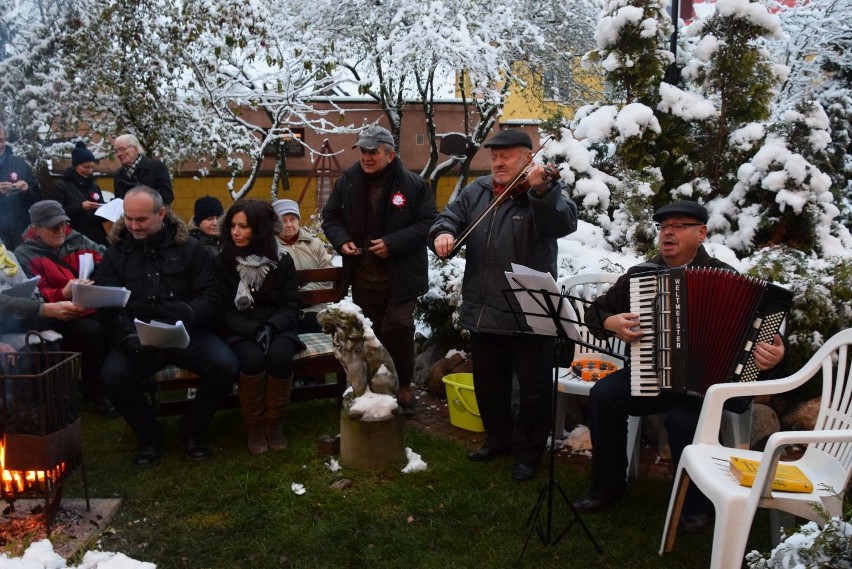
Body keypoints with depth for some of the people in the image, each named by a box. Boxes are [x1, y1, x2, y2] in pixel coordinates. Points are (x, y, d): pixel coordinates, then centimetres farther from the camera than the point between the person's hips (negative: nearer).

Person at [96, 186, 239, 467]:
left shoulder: (190, 248, 6)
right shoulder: (116, 254, 9)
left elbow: (211, 299, 0)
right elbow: (108, 309, -1)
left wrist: (185, 314, -22)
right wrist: (129, 338, -21)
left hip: (188, 334, 0)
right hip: (137, 338, 0)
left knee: (226, 366, -26)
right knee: (112, 375, -29)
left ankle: (191, 430, 3)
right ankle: (150, 437, 0)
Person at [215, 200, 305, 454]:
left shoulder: (282, 262, 0)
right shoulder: (222, 262, -3)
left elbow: (290, 308, -1)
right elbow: (224, 312, -6)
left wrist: (270, 327, -21)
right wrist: (254, 330, -21)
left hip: (276, 327, 1)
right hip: (240, 331, -1)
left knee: (280, 355, -32)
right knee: (252, 357, -33)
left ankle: (274, 423, -12)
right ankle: (254, 425, -12)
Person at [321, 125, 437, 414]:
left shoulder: (413, 184, -9)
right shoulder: (347, 181, 3)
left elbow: (427, 223, -10)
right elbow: (330, 216, 14)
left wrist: (393, 243, -20)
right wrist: (341, 240, -7)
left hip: (400, 276, -4)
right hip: (362, 276, 4)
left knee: (398, 327, -12)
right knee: (369, 333, 13)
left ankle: (403, 384, 11)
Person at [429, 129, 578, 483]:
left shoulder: (545, 192, -9)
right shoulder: (476, 191, 8)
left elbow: (565, 224, -27)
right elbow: (450, 217, 6)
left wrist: (541, 190, -44)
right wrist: (443, 233, -18)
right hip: (483, 311, 6)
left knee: (534, 388, 7)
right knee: (488, 384, 20)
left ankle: (528, 453, 24)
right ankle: (498, 439, 40)